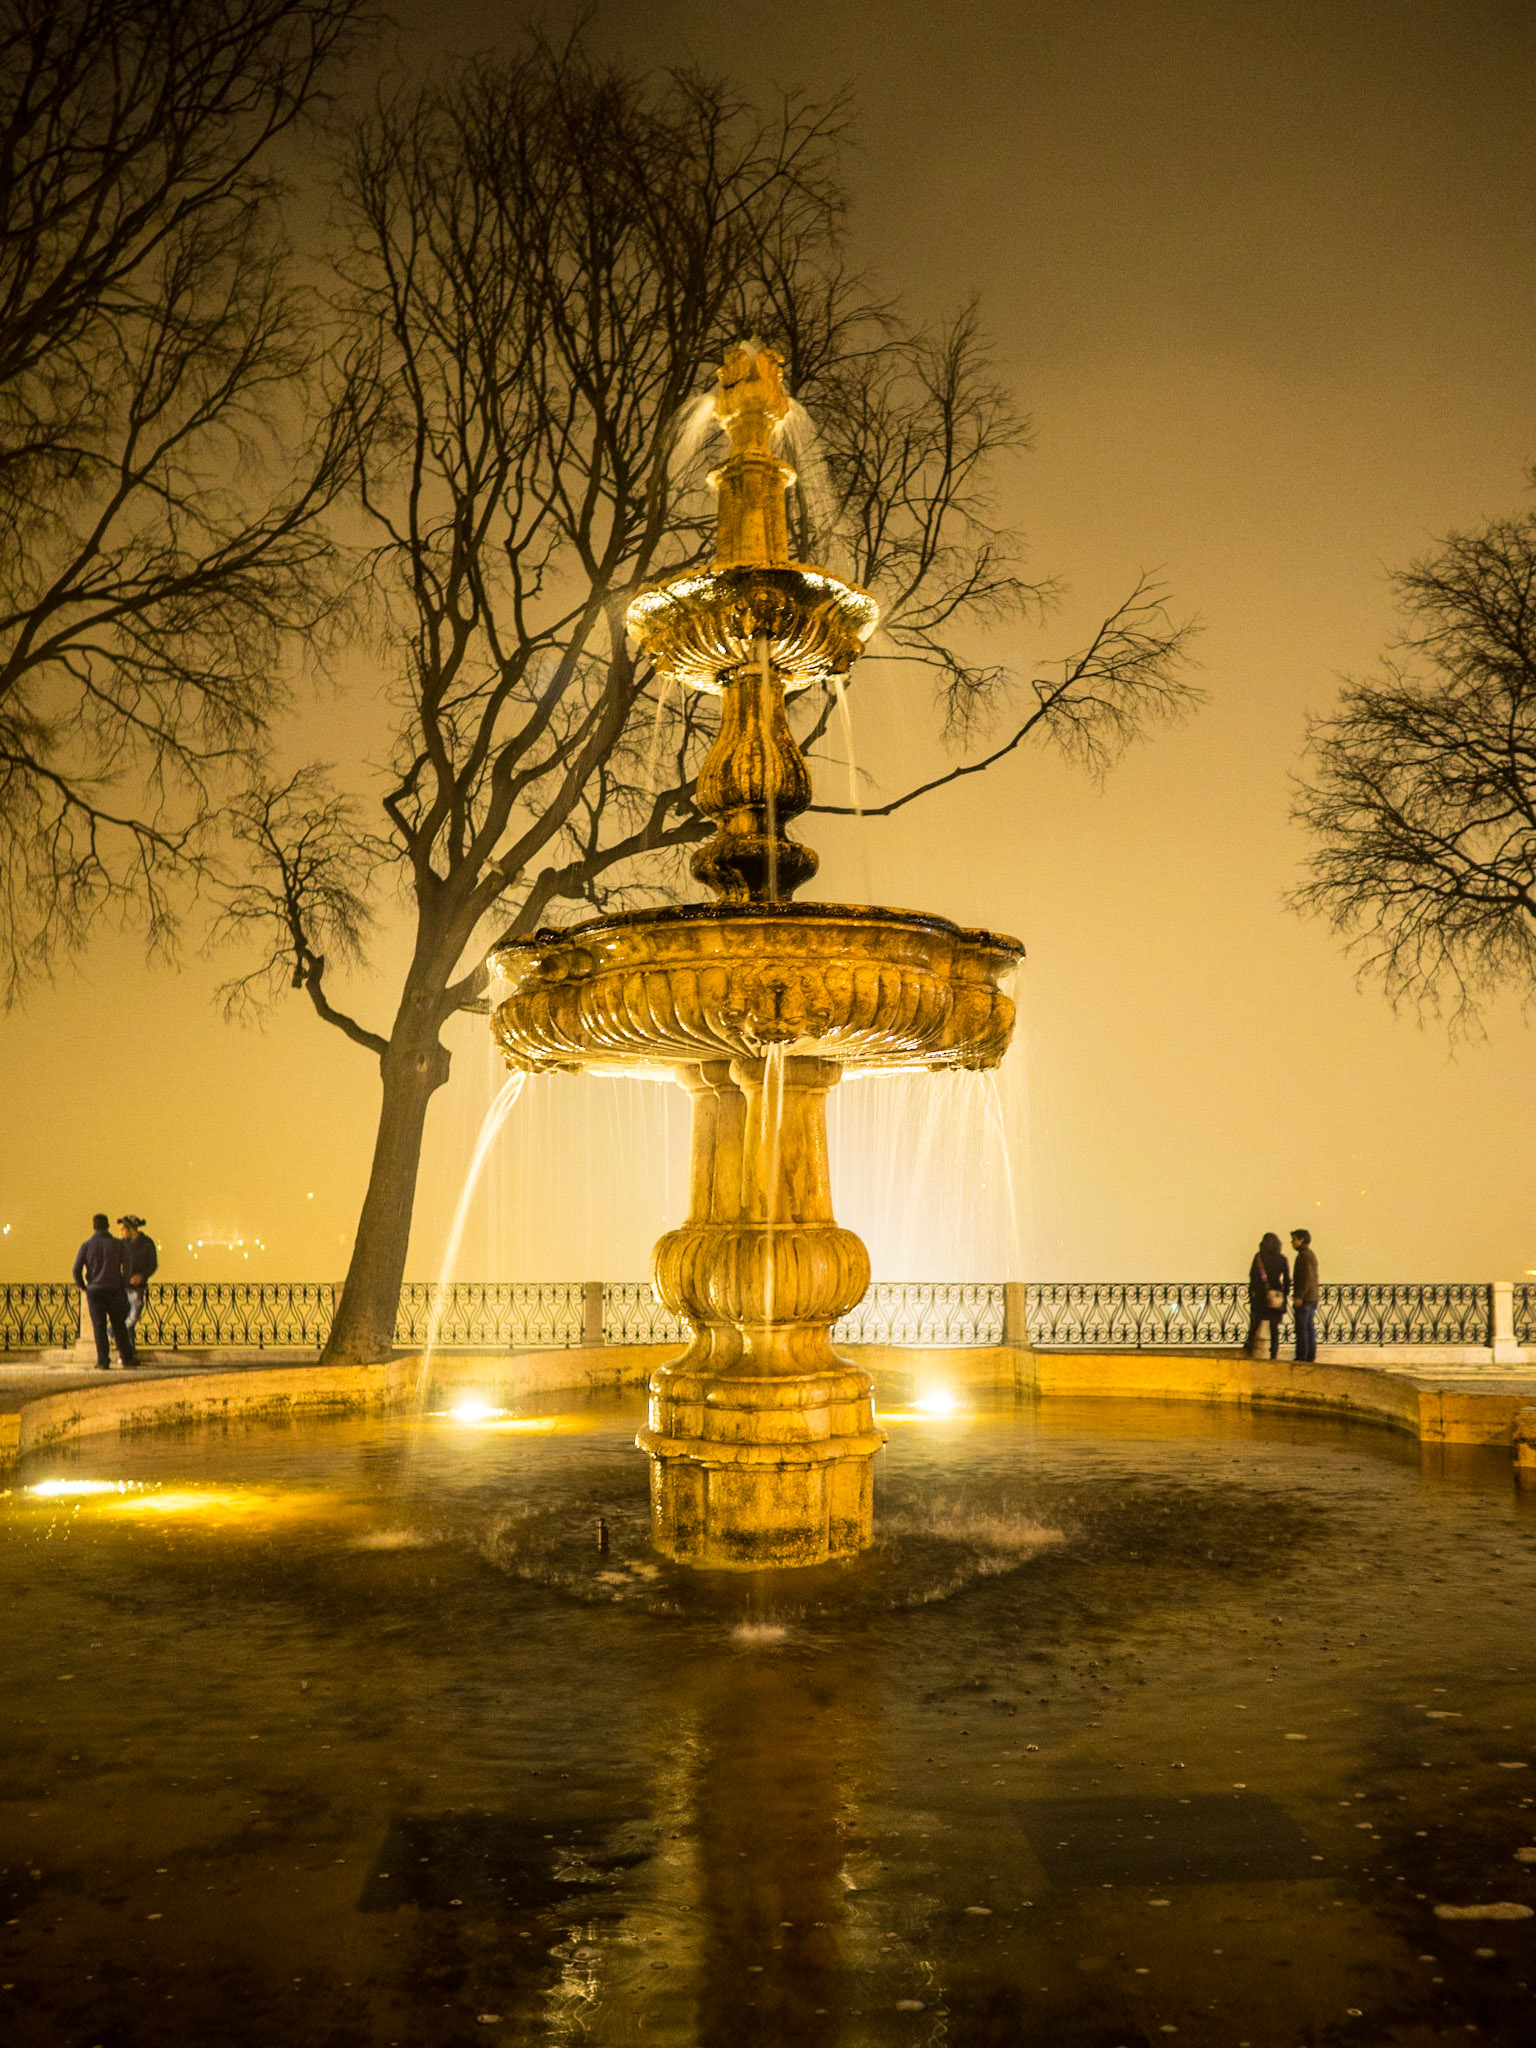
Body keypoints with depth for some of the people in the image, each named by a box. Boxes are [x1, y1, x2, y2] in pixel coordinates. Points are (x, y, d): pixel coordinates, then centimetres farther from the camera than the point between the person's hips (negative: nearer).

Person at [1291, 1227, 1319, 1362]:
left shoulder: (1304, 1255, -14)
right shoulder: (1311, 1254, 17)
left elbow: (1307, 1278, -21)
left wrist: (1299, 1297, -22)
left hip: (1304, 1298, -10)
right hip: (1313, 1297, 10)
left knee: (1301, 1328, -8)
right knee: (1310, 1328, 8)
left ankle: (1301, 1357, -9)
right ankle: (1311, 1357, 9)